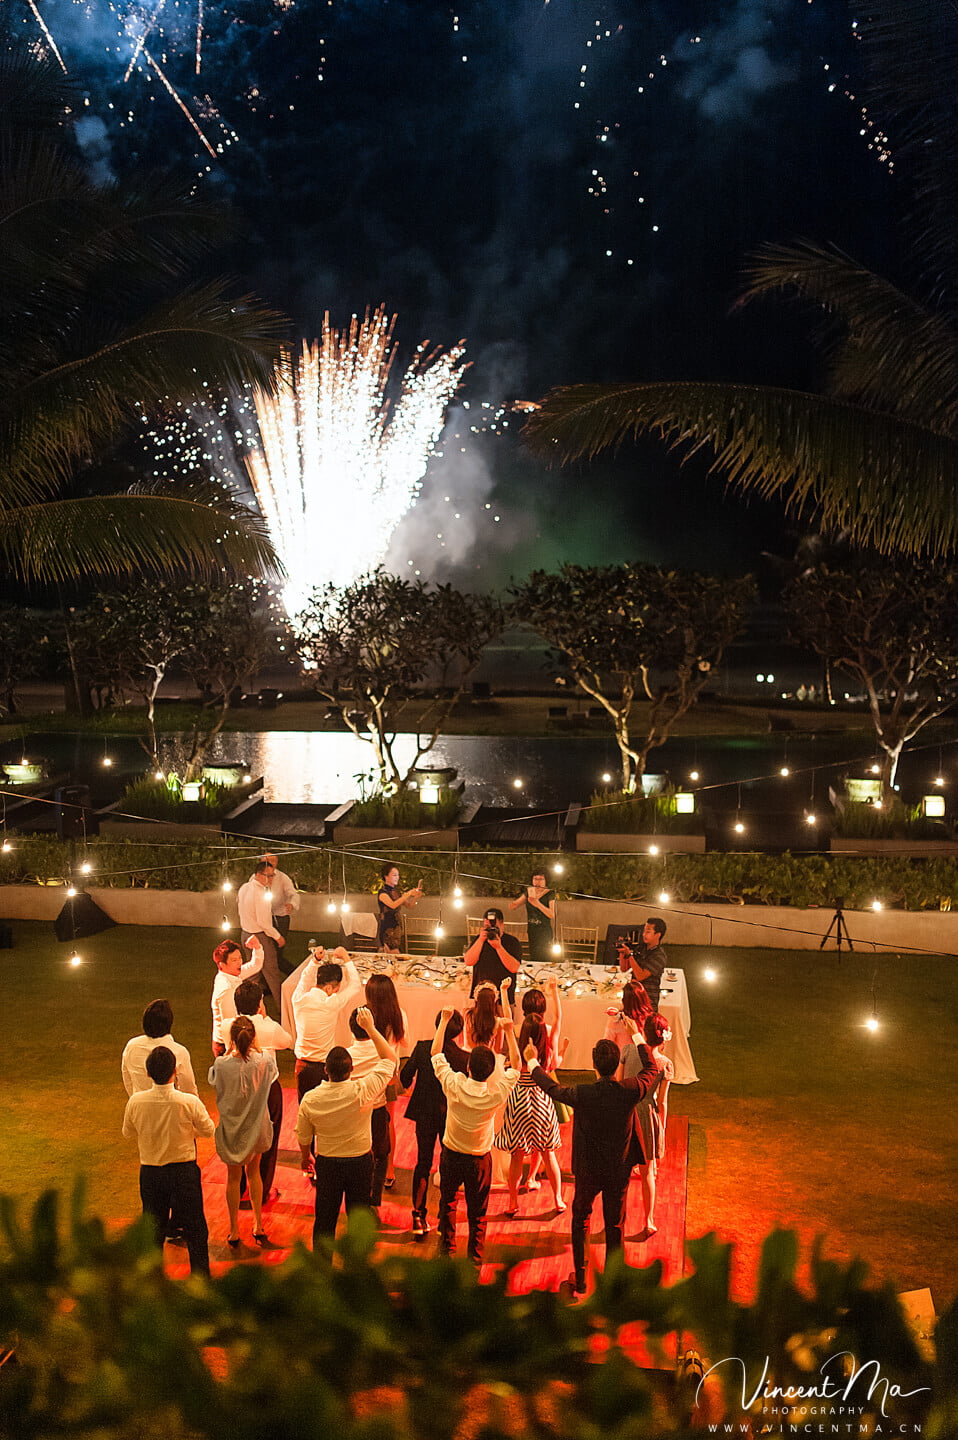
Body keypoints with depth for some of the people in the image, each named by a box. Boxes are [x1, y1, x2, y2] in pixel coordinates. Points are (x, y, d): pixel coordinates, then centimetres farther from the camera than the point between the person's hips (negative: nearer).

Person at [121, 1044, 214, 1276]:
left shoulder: (136, 1102, -13)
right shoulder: (189, 1102, -19)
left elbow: (128, 1133, 4)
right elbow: (208, 1131, -4)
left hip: (150, 1172, 2)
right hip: (184, 1171, -2)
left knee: (153, 1230, 18)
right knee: (194, 1227, 13)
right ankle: (201, 1276, 20)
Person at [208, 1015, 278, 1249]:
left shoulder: (222, 1064, -25)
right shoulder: (264, 1062, -21)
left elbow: (213, 1078, -1)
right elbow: (273, 1073, 3)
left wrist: (229, 1051, -1)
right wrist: (256, 1048, 5)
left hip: (231, 1129, -1)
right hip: (256, 1126, 2)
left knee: (233, 1177, 17)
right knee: (253, 1171, 24)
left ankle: (234, 1232, 26)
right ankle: (258, 1226, 30)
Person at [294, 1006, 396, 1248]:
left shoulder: (310, 1099, -17)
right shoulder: (363, 1091, -23)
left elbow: (303, 1136, -1)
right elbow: (390, 1058, -10)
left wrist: (305, 1157, 20)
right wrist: (370, 1028, -7)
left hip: (327, 1164, 1)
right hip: (360, 1162, -1)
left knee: (324, 1219, 16)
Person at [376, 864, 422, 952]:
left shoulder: (397, 891, 13)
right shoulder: (383, 892, -10)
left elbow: (409, 905, 15)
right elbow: (393, 905, -26)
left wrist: (416, 897, -6)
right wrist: (408, 894, -27)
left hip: (397, 927, 7)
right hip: (387, 929, -7)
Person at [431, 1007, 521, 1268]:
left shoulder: (454, 1086, -26)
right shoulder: (496, 1094, -25)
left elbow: (436, 1053, -11)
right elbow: (515, 1066, -8)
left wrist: (444, 1019, -6)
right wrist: (509, 1031, -9)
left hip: (451, 1155, 1)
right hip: (480, 1159, -1)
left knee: (447, 1202, 23)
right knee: (477, 1210, 15)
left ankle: (447, 1248, 36)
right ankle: (475, 1258, 25)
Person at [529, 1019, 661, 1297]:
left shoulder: (582, 1095, -25)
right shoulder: (630, 1091, -21)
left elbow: (552, 1088, -5)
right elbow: (653, 1069, 0)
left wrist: (532, 1062, 11)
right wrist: (636, 1036, 9)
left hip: (588, 1171, -1)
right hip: (619, 1171, 1)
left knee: (580, 1220, 21)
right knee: (615, 1226, 16)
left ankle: (580, 1279, 28)